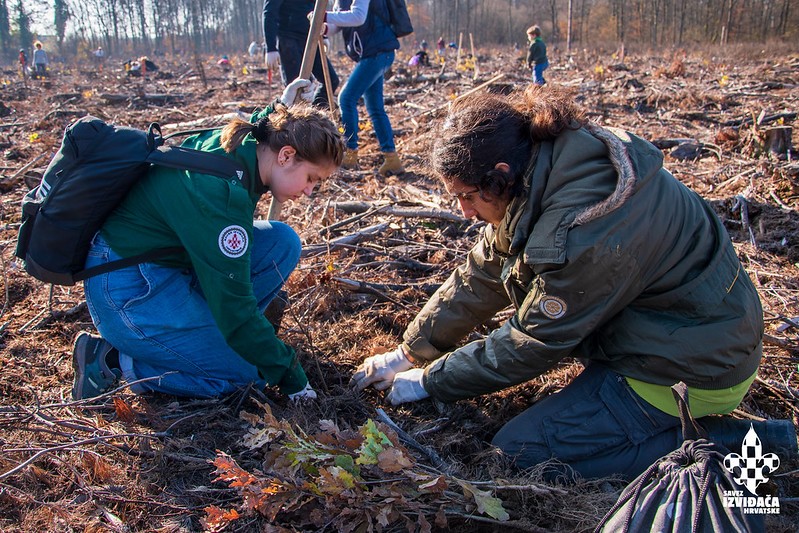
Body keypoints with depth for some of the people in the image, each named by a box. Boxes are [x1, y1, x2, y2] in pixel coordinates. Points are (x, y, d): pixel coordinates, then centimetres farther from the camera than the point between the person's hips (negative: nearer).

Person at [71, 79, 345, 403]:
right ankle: (116, 361, -2)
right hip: (129, 290, -9)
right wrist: (288, 375, -17)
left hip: (166, 261, 9)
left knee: (282, 242, -4)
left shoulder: (240, 143, -4)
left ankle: (204, 327, 5)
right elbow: (235, 307, -26)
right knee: (250, 371, -8)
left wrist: (280, 110, 10)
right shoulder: (223, 195, -30)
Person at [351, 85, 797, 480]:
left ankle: (730, 444, -4)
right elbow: (479, 278, 0)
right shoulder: (540, 171, -7)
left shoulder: (582, 234, -33)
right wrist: (408, 354, 3)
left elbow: (535, 343, -19)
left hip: (694, 367, -9)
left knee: (522, 448, -7)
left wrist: (429, 381, -8)